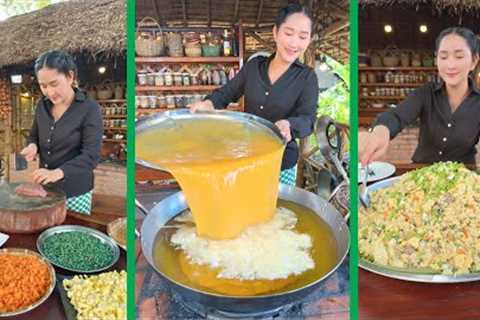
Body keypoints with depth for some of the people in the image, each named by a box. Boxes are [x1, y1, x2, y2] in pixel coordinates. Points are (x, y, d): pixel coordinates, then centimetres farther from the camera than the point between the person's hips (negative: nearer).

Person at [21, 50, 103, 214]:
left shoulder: (90, 109, -14)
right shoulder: (42, 105, 4)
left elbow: (91, 156, -20)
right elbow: (34, 135, 18)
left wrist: (58, 172, -33)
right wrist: (32, 146, -6)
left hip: (75, 192, -5)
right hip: (44, 188, 5)